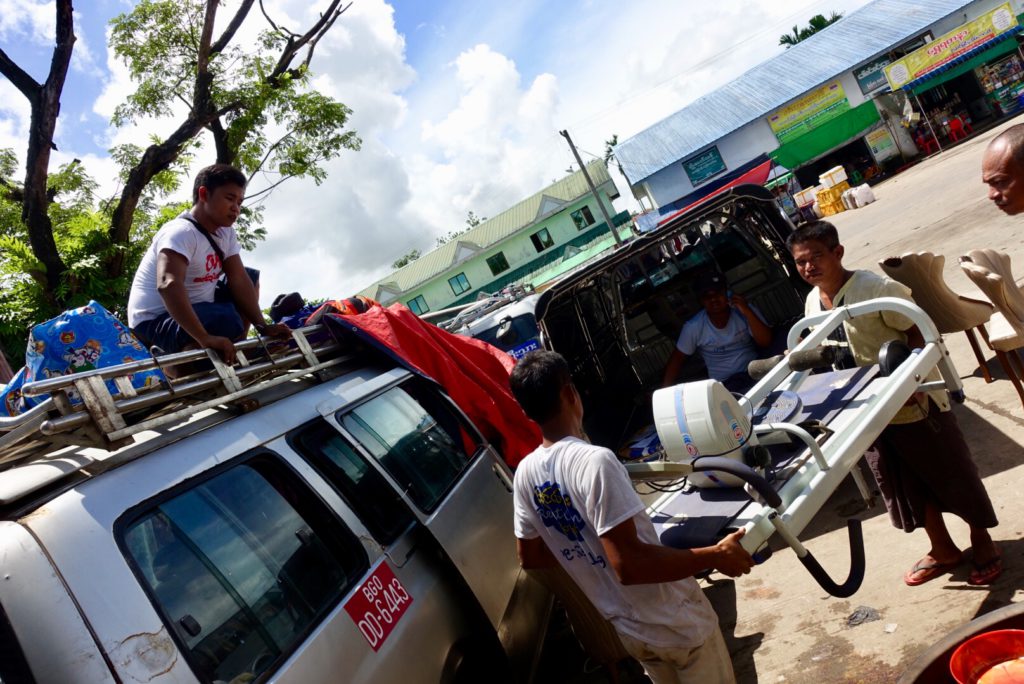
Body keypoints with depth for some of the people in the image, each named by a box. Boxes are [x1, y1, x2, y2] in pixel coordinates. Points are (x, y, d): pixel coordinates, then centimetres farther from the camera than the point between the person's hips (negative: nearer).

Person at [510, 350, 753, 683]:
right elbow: (629, 564, -31)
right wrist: (715, 556, -22)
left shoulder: (525, 473, -5)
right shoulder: (594, 460, -28)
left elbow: (530, 556, 7)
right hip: (676, 624, -6)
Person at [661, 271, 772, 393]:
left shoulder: (743, 312, -5)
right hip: (724, 384, -1)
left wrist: (748, 312, -24)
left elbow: (765, 342, -12)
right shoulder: (693, 327, -7)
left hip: (754, 373, 1)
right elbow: (677, 359, 2)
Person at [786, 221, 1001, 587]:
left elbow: (919, 333, -21)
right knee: (907, 483, 18)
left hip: (914, 401, -6)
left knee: (951, 470, 11)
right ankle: (943, 549, 37)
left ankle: (981, 540, 34)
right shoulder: (812, 302, 0)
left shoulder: (875, 288, -22)